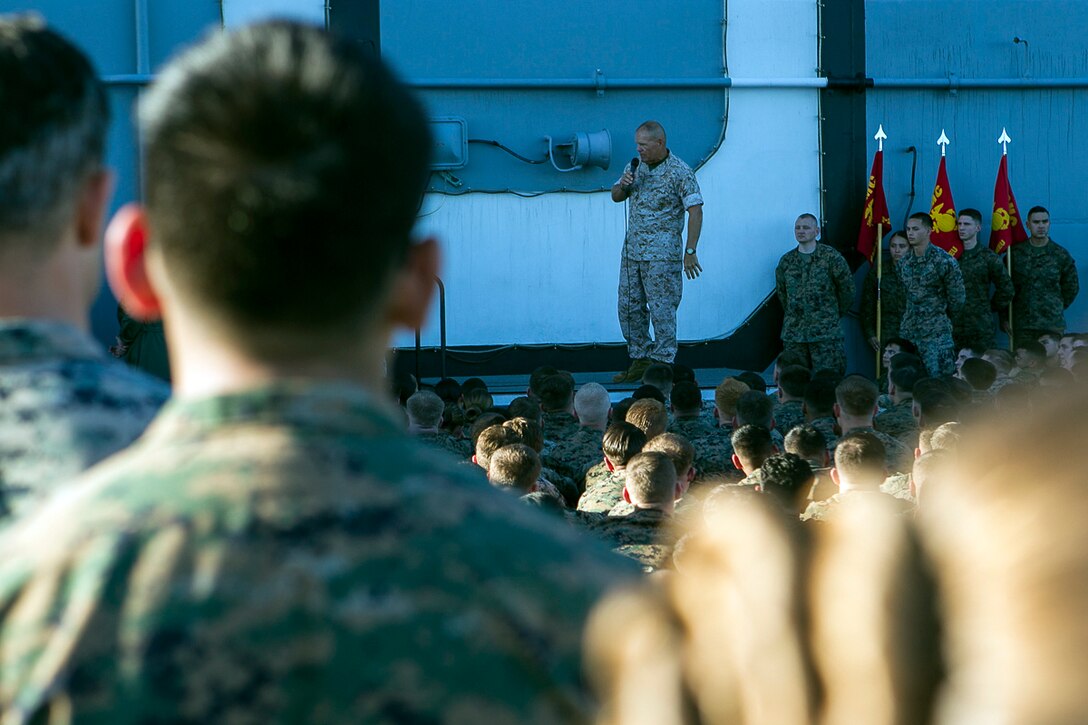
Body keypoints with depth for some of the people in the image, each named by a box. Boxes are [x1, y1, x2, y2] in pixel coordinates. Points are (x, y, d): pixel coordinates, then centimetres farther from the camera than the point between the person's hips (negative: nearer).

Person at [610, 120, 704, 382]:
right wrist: (623, 185, -4)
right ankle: (640, 360, 16)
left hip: (662, 253, -7)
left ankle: (663, 365, 0)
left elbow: (695, 211, -11)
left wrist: (690, 252, -16)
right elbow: (616, 196, 21)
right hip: (632, 250, 7)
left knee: (662, 310, -6)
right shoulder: (636, 166, 11)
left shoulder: (680, 172, -9)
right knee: (629, 306, 8)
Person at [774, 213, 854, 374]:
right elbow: (781, 292, 21)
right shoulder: (786, 261, 9)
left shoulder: (830, 257, -3)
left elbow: (847, 288, 4)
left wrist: (836, 315, 8)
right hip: (793, 333, 4)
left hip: (826, 332, -4)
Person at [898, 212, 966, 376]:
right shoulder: (904, 263, 9)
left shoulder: (943, 261, -9)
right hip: (908, 331, 6)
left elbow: (957, 298, -3)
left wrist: (942, 319, 7)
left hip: (936, 333, -6)